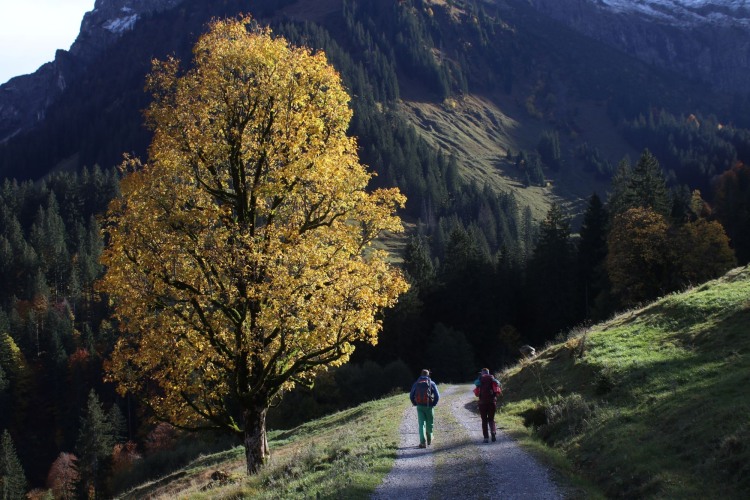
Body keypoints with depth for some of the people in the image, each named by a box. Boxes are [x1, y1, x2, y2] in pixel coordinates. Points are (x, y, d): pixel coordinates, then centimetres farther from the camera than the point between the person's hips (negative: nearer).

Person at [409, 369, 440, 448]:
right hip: (429, 406, -1)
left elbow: (411, 396, 7)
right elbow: (437, 396, -5)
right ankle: (429, 440, 28)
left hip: (419, 406, 1)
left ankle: (423, 442, -14)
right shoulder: (431, 383, 0)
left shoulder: (416, 383, 6)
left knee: (421, 424, -1)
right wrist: (434, 404, 7)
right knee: (429, 424, 15)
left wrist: (415, 404, 16)